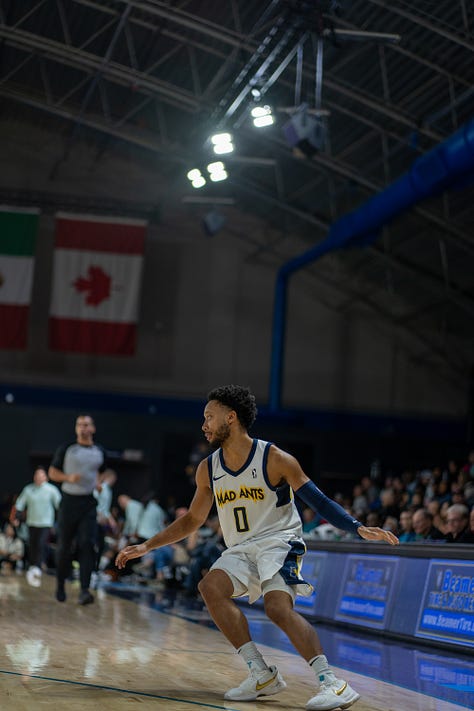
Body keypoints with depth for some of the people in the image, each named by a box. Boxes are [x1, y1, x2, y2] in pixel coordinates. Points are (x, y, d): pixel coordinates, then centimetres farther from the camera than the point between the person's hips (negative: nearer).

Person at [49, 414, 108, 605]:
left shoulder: (100, 452, 9)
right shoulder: (66, 449, 0)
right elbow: (52, 472, 3)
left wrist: (100, 483, 3)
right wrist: (68, 478, -15)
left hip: (89, 503, 1)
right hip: (69, 501, -1)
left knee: (87, 545, -12)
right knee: (64, 546, 5)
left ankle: (84, 590, -18)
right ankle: (60, 585, 25)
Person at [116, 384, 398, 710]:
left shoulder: (275, 459, -11)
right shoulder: (208, 469, 5)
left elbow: (320, 501, -11)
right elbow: (193, 519, 18)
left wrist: (361, 529, -24)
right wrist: (146, 546, 13)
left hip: (278, 542, -6)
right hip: (240, 550, 6)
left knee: (278, 607, -31)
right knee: (211, 587, -24)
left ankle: (332, 683, -33)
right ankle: (262, 674, -19)